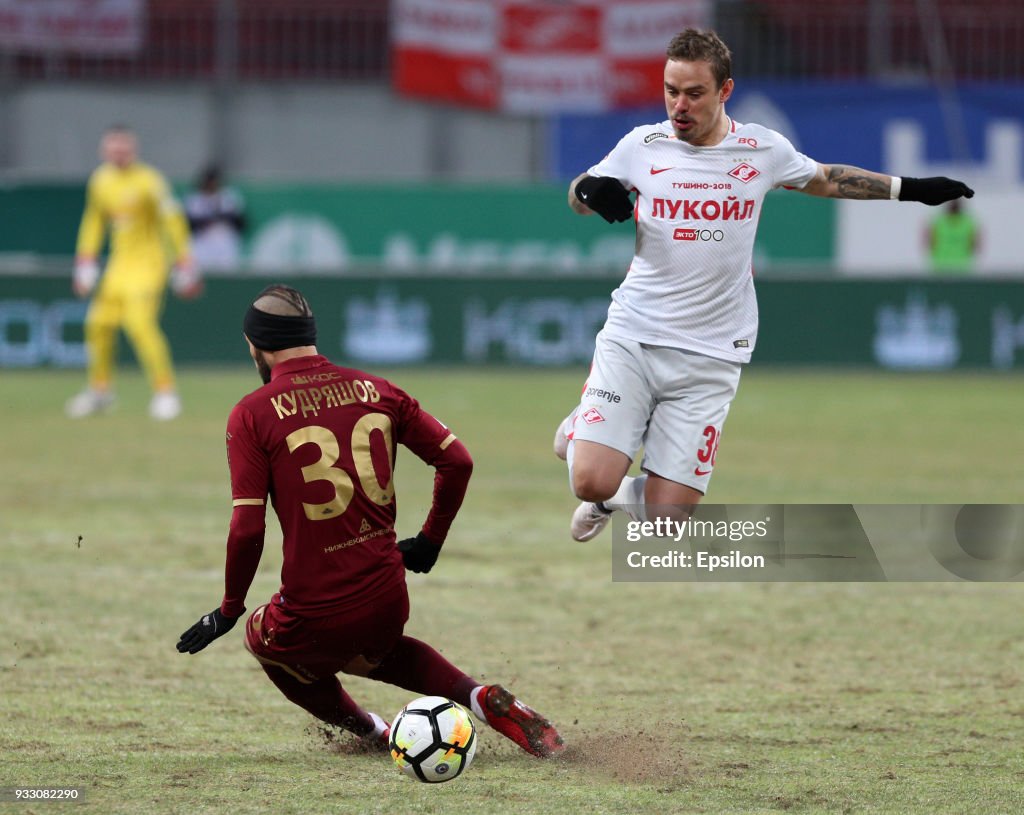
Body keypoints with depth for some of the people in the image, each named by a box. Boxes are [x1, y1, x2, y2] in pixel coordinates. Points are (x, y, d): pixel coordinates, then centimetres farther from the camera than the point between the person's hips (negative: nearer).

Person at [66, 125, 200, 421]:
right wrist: (85, 259, 14)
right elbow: (94, 219, 19)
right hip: (120, 261, 7)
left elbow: (172, 219, -15)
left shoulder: (148, 180, -15)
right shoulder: (101, 180, 6)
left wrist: (184, 261, -18)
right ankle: (100, 389, 24)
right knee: (99, 322, 6)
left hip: (148, 261, -7)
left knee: (139, 320, -22)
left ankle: (165, 390, -17)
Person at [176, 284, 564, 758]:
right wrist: (430, 541, 20)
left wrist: (230, 610, 1)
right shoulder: (373, 389, 5)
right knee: (375, 647, 37)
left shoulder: (252, 415, -7)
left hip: (315, 618, -4)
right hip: (389, 601, 4)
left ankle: (369, 732, 19)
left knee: (264, 638, 30)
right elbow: (456, 461, 5)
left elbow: (248, 528, -13)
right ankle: (484, 701, 16)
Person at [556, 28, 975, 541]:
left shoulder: (763, 149, 2)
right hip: (631, 339, 0)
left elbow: (825, 180, 22)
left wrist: (912, 190, 21)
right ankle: (579, 433, 19)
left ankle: (622, 494, 27)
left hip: (708, 358, 1)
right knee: (593, 483, -17)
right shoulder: (642, 146, 0)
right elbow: (577, 197, 14)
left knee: (667, 515, -9)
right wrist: (591, 192, -10)